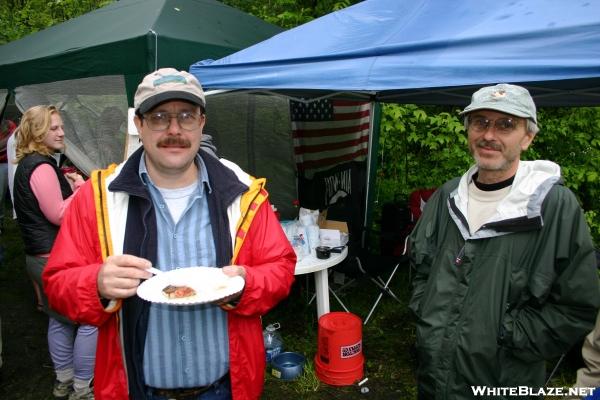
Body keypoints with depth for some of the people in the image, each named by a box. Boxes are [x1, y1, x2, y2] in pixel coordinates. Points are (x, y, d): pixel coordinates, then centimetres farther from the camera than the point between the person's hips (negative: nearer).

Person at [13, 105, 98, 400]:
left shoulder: (27, 165, 15)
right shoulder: (42, 167, -17)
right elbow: (58, 214, -19)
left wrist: (68, 185, 9)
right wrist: (80, 187, -14)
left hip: (41, 257, 11)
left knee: (60, 320, 18)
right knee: (91, 319, -4)